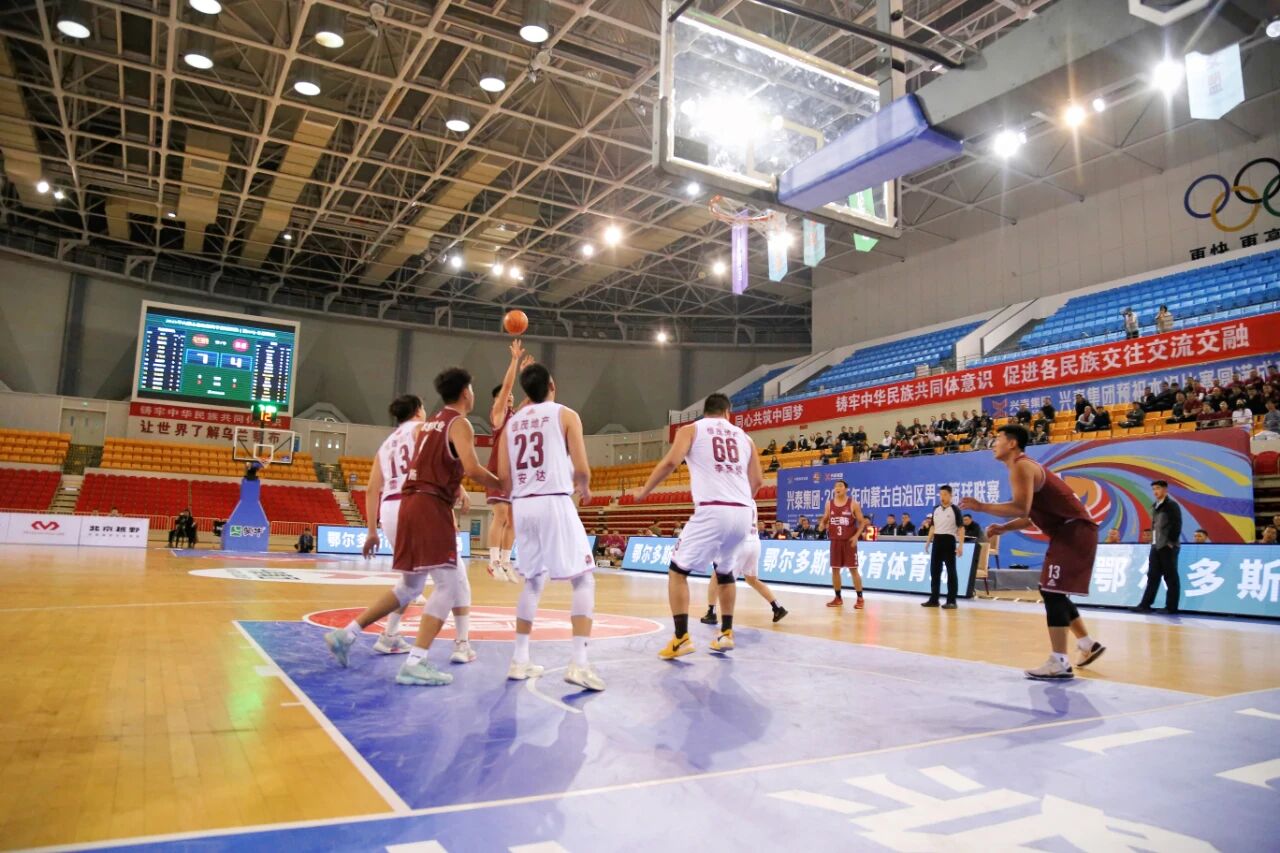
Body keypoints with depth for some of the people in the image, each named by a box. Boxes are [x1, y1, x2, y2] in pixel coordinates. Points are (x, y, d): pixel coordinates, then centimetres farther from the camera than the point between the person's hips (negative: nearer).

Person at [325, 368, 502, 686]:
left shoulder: (426, 425, 21)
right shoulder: (459, 424, -5)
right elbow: (472, 469, -18)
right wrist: (503, 486, -5)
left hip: (410, 504, 9)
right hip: (431, 507, -9)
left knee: (409, 586, 18)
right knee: (448, 584, -7)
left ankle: (346, 634, 20)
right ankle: (415, 663, -13)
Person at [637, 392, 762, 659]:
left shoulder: (691, 429, 9)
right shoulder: (744, 437, 20)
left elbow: (671, 462, -6)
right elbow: (757, 481, 18)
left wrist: (644, 491, 7)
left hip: (713, 511, -5)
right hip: (743, 513, 5)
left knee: (677, 570, 6)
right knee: (724, 570, 27)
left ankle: (681, 638, -5)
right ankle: (726, 633, 28)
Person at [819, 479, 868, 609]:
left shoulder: (853, 504, -5)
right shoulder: (829, 503, 6)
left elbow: (862, 522, -2)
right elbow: (825, 519, 16)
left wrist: (856, 536, -15)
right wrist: (822, 525, -7)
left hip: (849, 540, -4)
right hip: (835, 541, 4)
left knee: (853, 569, -3)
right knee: (835, 569, 6)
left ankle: (860, 598, 6)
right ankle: (838, 598, 17)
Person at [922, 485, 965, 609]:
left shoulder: (955, 510, -6)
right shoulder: (936, 509, 12)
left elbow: (961, 528, -9)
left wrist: (961, 545, -17)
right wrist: (928, 541, 15)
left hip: (949, 541, -6)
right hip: (937, 541, 6)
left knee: (951, 571, -2)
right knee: (934, 570, 7)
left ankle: (951, 601, 1)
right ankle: (933, 599, 13)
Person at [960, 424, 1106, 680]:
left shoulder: (1021, 467, -14)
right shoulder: (1025, 467, 19)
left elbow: (1021, 508, -28)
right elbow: (1030, 515, 21)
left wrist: (982, 507, -22)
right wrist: (1003, 528, 9)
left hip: (1074, 531, -11)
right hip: (1071, 531, 11)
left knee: (1052, 593, -11)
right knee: (1052, 592, 20)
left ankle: (1059, 663, -9)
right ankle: (1088, 645, 31)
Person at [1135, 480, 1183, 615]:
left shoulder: (1172, 505, -7)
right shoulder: (1155, 506, 16)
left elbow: (1177, 525, -13)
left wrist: (1171, 542, -15)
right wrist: (1153, 541, 13)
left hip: (1168, 546, -8)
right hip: (1156, 546, 8)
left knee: (1171, 577, -1)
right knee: (1153, 576, 7)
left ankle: (1171, 607, 4)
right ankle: (1145, 604, 8)